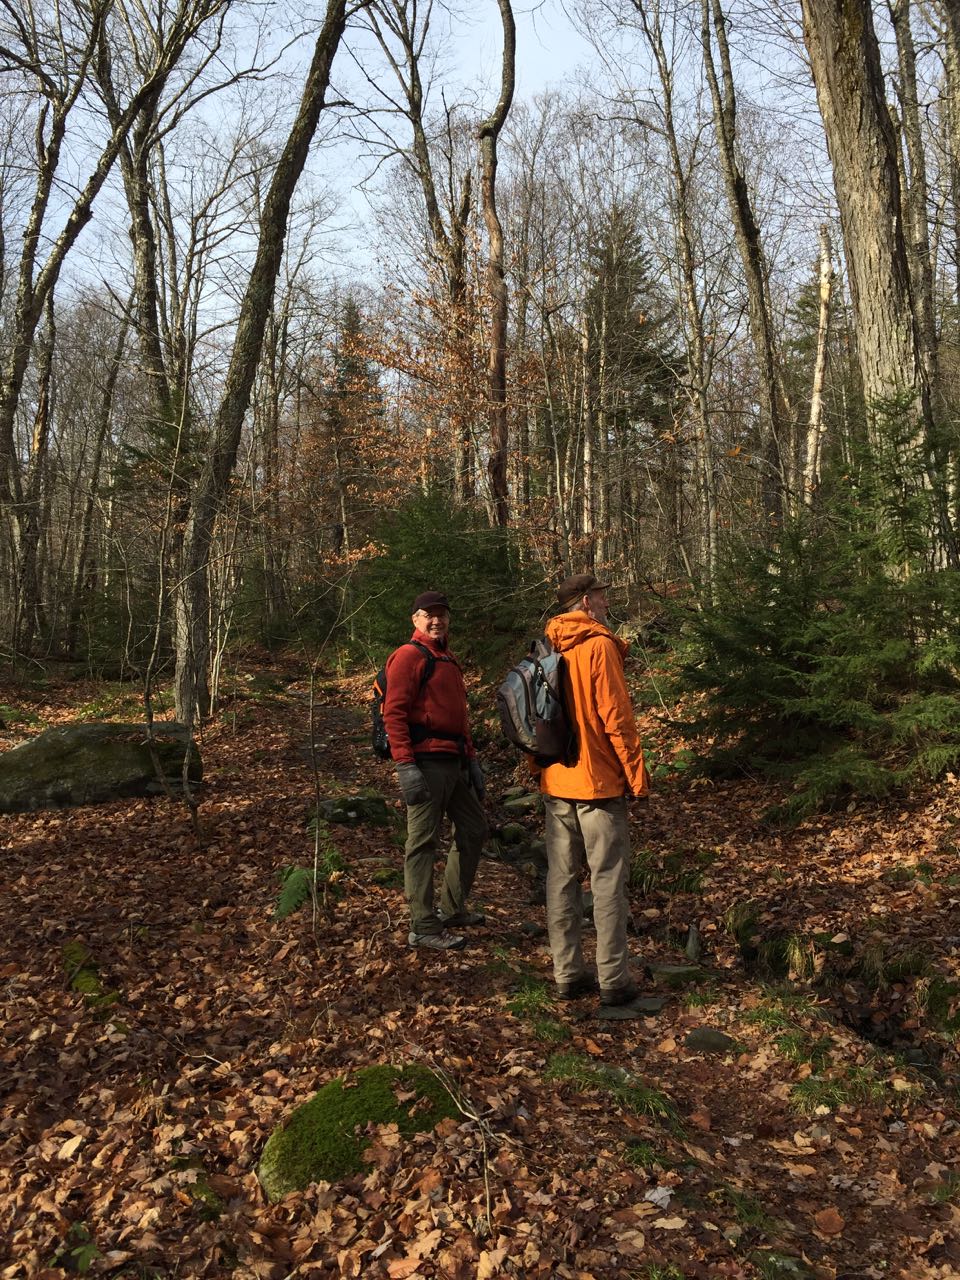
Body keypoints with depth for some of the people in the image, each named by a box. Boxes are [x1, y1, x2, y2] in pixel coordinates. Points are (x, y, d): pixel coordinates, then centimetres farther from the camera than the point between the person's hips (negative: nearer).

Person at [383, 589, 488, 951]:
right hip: (426, 761, -10)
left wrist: (471, 758, 20)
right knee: (423, 843, -3)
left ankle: (452, 910, 29)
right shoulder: (409, 655, -7)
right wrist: (405, 765, -22)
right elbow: (394, 713, -16)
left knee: (474, 829, 16)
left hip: (455, 761, 10)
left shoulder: (448, 660, 21)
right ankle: (423, 927, 5)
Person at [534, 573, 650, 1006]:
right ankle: (613, 980, 7)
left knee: (562, 878, 10)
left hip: (555, 783, 6)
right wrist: (638, 775, -7)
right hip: (598, 781, -6)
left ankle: (567, 974, 18)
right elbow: (617, 718, -15)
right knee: (608, 882, 2)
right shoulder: (599, 646, -12)